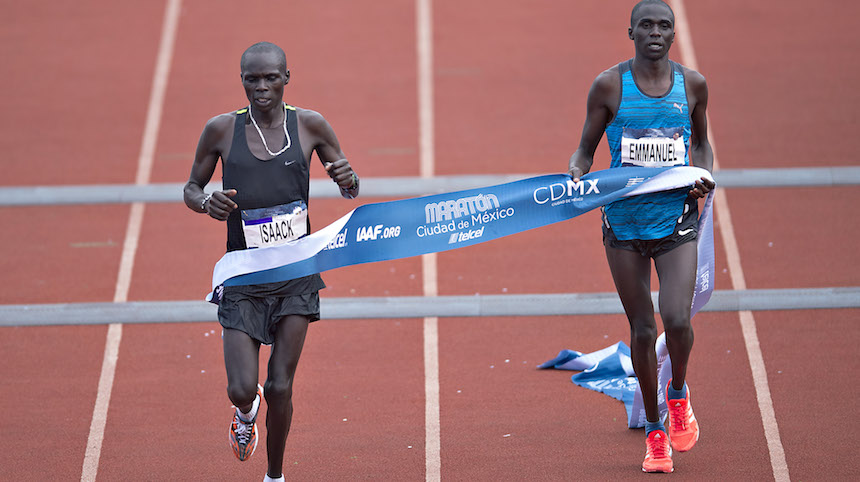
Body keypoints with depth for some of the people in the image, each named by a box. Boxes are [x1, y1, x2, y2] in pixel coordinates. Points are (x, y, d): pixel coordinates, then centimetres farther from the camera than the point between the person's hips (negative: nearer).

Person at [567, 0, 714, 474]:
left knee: (677, 319, -17)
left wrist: (704, 177, -2)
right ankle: (654, 431, 21)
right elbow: (586, 149, 5)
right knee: (642, 330, 4)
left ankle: (678, 392, 16)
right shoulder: (609, 86, -3)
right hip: (624, 219, 0)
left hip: (676, 219, 0)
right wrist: (575, 174, -17)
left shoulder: (692, 84, 2)